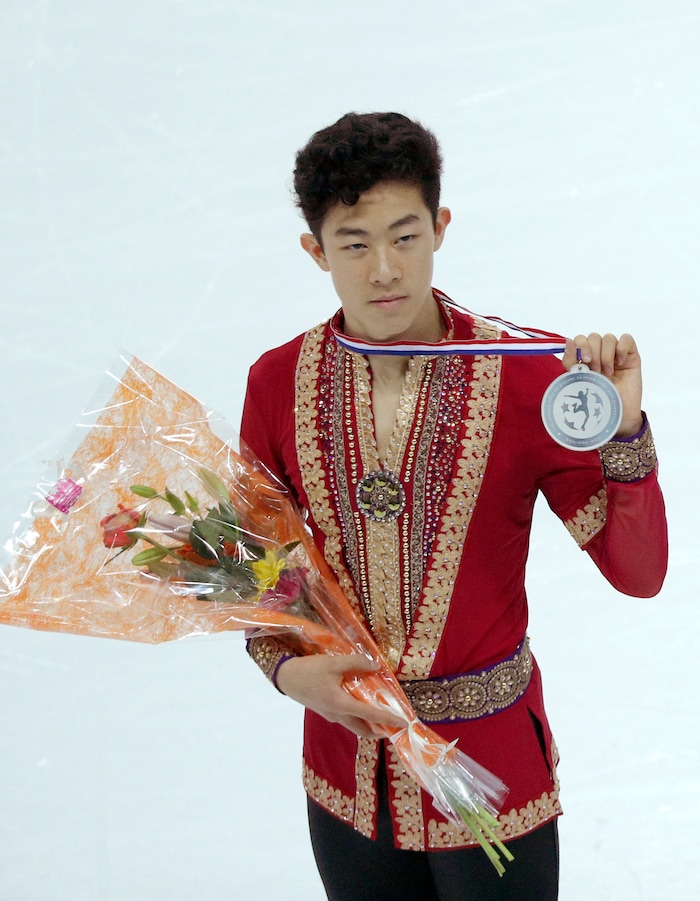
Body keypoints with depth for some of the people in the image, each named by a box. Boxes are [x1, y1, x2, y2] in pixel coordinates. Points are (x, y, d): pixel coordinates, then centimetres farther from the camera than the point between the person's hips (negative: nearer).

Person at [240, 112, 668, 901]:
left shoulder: (524, 376, -13)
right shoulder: (279, 383, -5)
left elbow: (638, 572, -14)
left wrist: (623, 428, -27)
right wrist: (287, 669, -10)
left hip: (491, 766, -2)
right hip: (347, 773, 3)